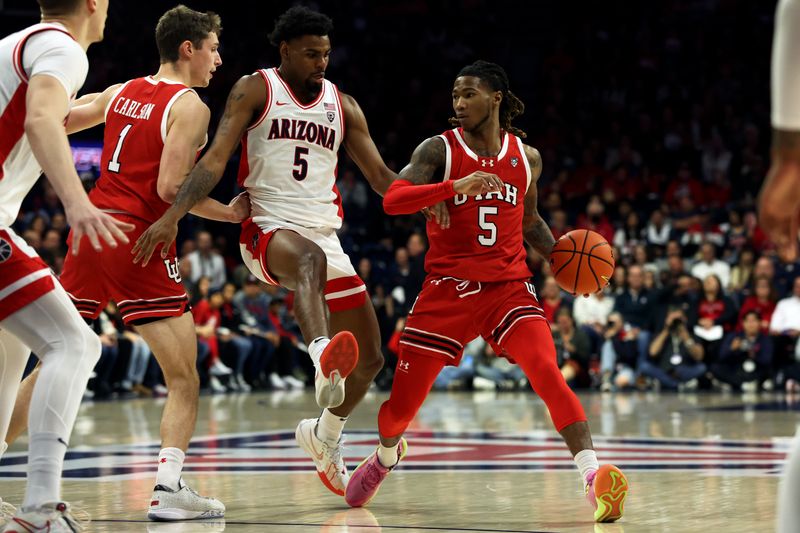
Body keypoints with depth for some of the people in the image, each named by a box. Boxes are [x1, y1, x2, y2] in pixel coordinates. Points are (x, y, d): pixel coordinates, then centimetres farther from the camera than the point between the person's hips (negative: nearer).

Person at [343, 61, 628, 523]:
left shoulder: (526, 157, 7)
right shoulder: (439, 150, -4)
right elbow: (392, 201, -19)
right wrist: (456, 186, -32)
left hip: (509, 288, 1)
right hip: (448, 289, -1)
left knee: (548, 373, -24)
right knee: (403, 401, 6)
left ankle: (594, 477, -29)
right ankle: (387, 455, 41)